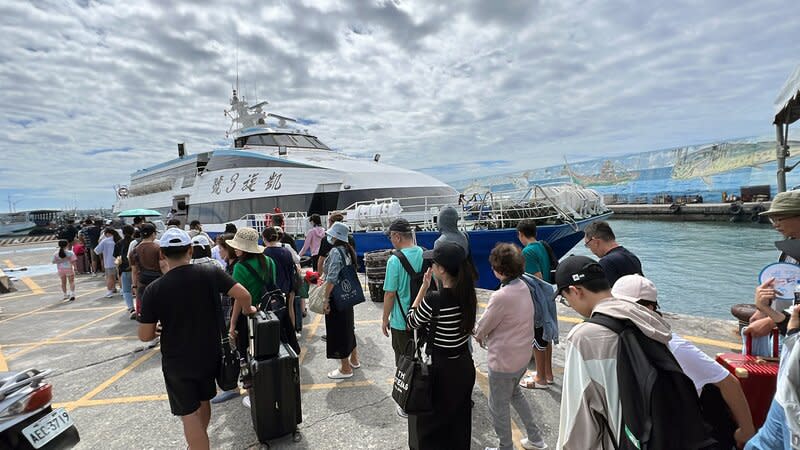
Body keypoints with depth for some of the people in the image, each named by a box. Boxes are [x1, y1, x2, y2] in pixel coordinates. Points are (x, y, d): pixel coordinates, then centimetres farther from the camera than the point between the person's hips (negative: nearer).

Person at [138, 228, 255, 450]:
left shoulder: (154, 289, -16)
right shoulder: (211, 273, -14)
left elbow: (145, 336, -10)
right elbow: (243, 295, -19)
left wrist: (162, 330, 11)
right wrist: (247, 310, 2)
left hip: (177, 362, -3)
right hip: (210, 355, 3)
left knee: (189, 415, 12)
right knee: (203, 401, 26)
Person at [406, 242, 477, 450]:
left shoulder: (433, 299, -27)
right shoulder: (468, 293, -8)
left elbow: (412, 322, -11)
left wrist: (424, 287, -11)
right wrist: (434, 285, -2)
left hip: (441, 370, -6)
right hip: (465, 365, 7)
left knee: (429, 422, 19)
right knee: (459, 421, 27)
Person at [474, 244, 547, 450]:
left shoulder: (501, 296, -30)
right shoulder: (523, 287, -5)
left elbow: (482, 327, -17)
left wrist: (479, 336, 6)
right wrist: (485, 334, 2)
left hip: (503, 361, -8)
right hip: (522, 355, 9)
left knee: (498, 406, 14)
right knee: (514, 393, 31)